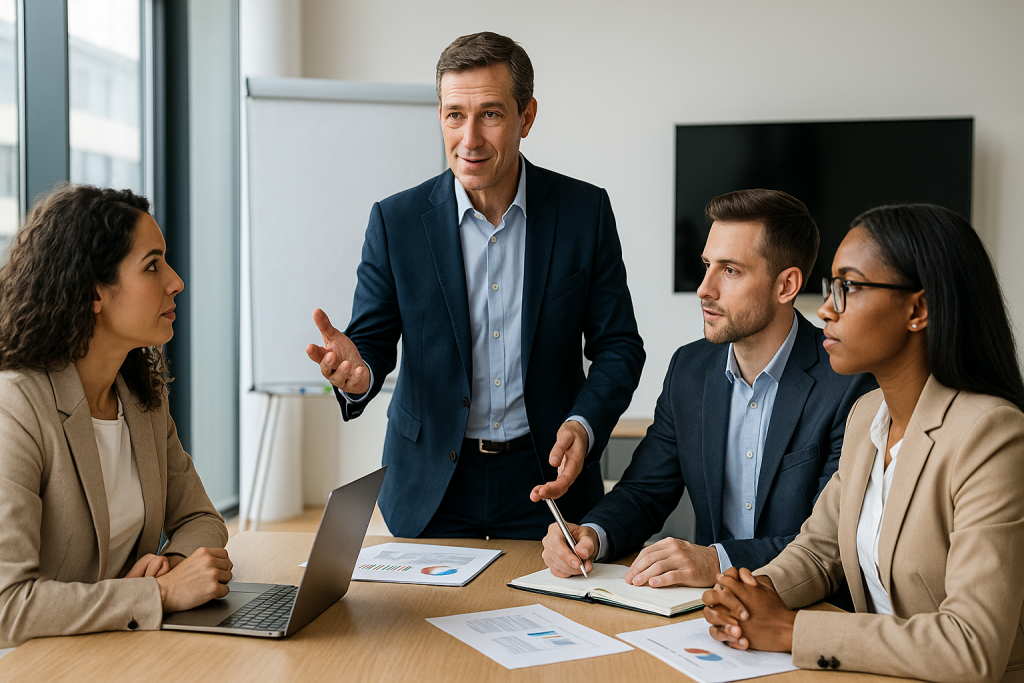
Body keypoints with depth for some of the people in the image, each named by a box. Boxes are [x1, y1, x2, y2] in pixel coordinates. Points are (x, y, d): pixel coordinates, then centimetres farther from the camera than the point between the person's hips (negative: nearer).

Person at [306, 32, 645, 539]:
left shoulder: (585, 211, -5)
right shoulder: (396, 221, -5)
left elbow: (618, 345, -1)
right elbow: (372, 340, -1)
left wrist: (583, 425, -19)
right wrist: (357, 372, -25)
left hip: (547, 480, 0)